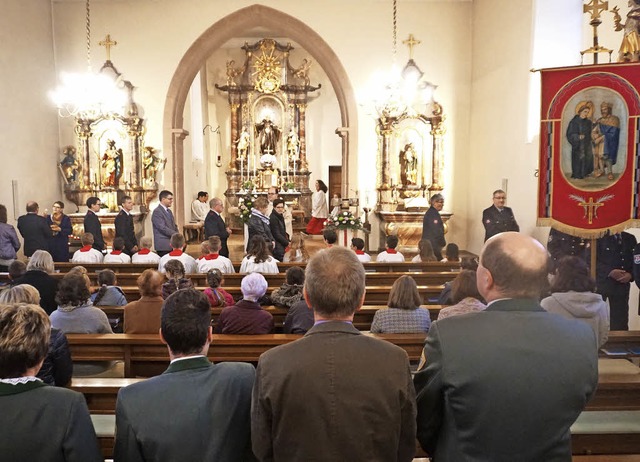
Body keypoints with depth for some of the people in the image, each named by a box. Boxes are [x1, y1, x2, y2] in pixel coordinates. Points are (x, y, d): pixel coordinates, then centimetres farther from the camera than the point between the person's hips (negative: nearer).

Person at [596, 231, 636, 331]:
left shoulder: (630, 238, 12)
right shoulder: (600, 237, -4)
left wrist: (630, 274, -7)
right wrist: (610, 272, -19)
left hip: (622, 284, 4)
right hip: (600, 283, -4)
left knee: (620, 319, 6)